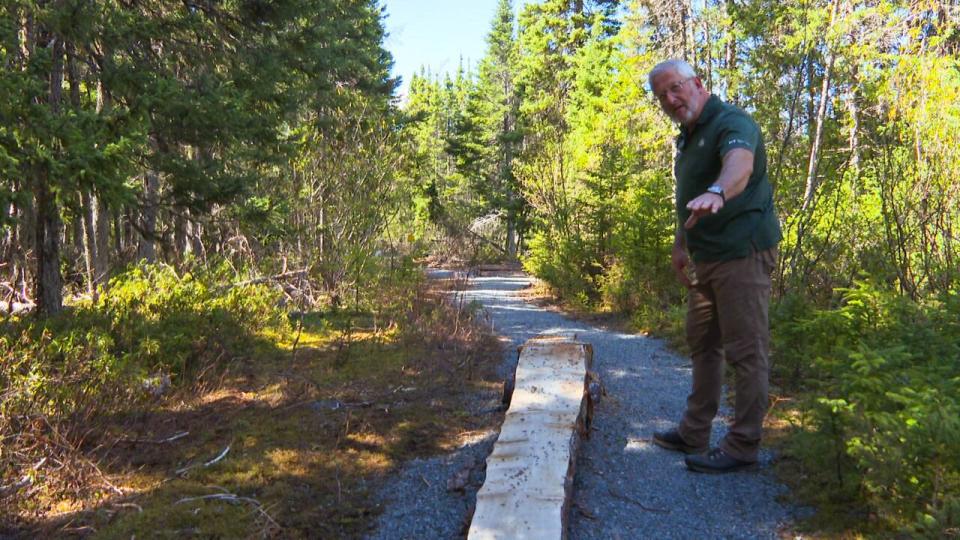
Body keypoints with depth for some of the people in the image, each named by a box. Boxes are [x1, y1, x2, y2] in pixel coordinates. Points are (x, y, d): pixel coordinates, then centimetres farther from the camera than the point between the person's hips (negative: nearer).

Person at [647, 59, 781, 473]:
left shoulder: (732, 123, -14)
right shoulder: (687, 137, 15)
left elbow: (740, 163, -37)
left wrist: (717, 192, -57)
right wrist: (681, 245, 19)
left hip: (742, 253, -10)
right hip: (706, 257, 10)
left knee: (746, 351, -3)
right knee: (703, 345, 15)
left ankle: (743, 446, 7)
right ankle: (694, 434, 27)